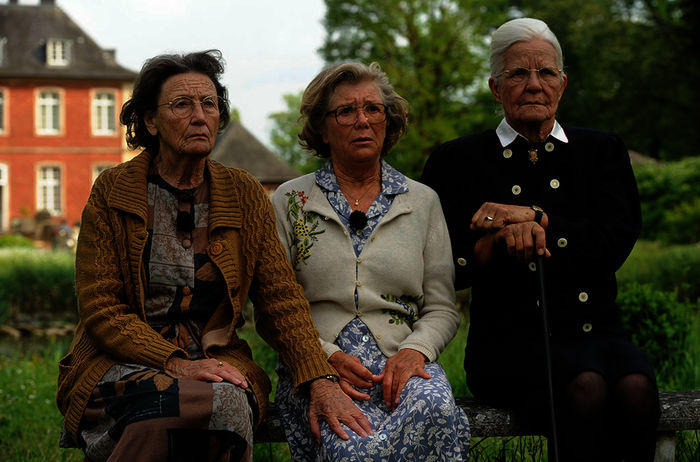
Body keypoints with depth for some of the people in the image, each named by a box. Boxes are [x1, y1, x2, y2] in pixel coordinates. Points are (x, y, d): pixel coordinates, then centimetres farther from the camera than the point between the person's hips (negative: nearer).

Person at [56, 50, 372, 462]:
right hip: (122, 364, -2)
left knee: (231, 403, -34)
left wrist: (321, 381, -13)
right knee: (215, 403, -35)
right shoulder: (112, 192, 1)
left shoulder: (245, 195, 9)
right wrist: (176, 364, -19)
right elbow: (101, 309, -4)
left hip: (218, 363, 3)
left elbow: (281, 298, 3)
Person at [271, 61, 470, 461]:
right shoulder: (291, 201, 10)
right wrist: (326, 356, -12)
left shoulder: (423, 202, 15)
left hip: (403, 364, 2)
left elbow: (442, 308, 12)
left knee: (436, 407, -37)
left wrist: (414, 350, -10)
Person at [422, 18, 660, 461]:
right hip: (511, 337, -2)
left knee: (636, 387, -32)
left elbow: (617, 241, 1)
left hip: (596, 329, 2)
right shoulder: (459, 160, 11)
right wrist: (499, 238, -14)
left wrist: (533, 218, -8)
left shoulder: (602, 150, 16)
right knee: (585, 387, -34)